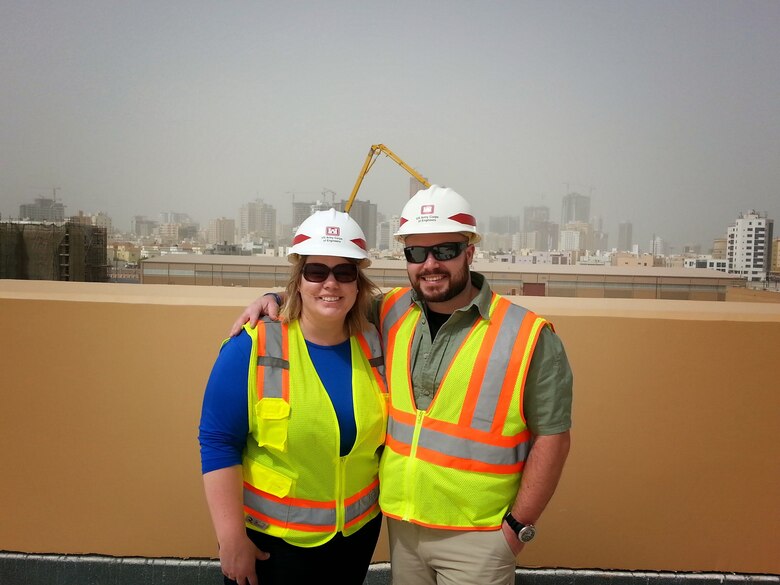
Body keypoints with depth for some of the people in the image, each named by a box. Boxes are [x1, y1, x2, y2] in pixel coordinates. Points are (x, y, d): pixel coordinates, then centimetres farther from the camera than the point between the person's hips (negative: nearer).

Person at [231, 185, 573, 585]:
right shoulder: (392, 313, -1)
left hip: (476, 537, -4)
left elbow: (552, 436, -10)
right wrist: (276, 299, -3)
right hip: (401, 525, 4)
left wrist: (518, 527, -9)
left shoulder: (528, 337, -13)